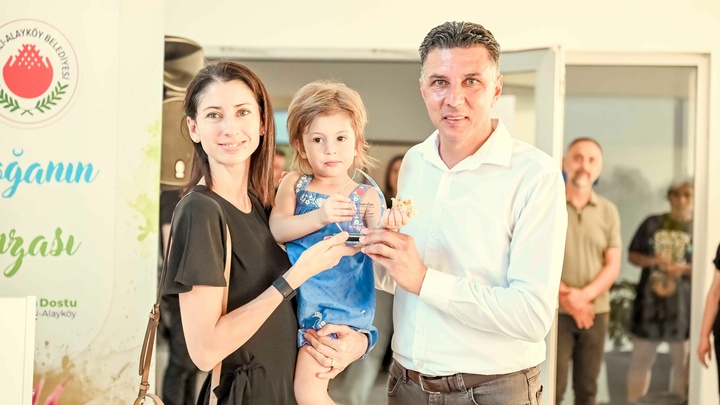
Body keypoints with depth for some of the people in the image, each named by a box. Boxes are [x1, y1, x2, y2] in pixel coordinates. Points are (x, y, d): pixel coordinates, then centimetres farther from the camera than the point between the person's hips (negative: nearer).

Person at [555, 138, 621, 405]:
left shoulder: (608, 212, 7)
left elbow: (613, 265, 3)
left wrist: (584, 296, -13)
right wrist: (565, 296, -16)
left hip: (596, 311, 4)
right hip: (555, 311, -3)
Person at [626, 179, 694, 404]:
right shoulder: (652, 223, 4)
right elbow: (632, 255, 7)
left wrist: (684, 268, -17)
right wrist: (652, 260, -13)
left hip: (684, 304, -1)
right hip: (650, 300, 1)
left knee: (683, 360, 8)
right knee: (641, 357, 7)